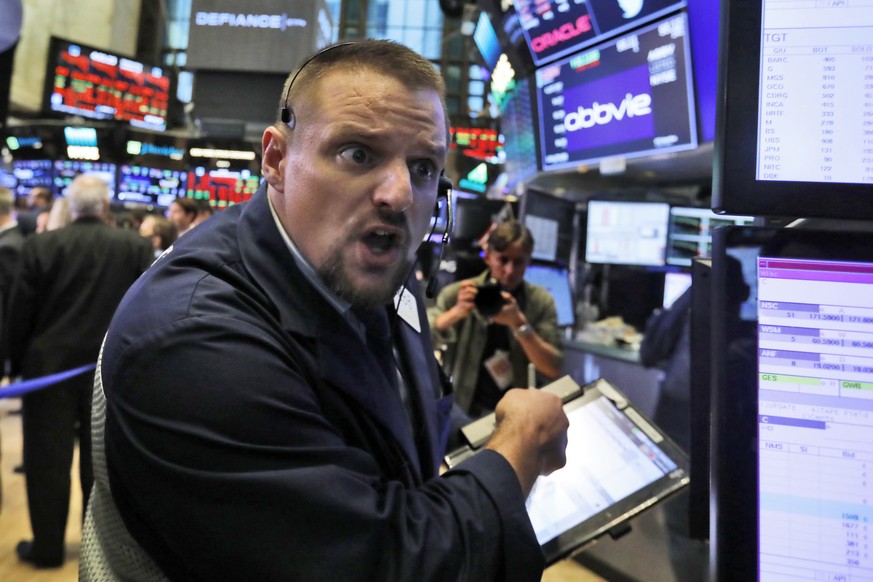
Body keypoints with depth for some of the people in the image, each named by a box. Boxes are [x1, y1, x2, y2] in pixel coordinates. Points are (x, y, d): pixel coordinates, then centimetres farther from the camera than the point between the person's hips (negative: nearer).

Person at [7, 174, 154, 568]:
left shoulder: (40, 245, -7)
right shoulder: (136, 247, -6)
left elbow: (20, 313, -3)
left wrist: (18, 364, 9)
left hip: (49, 367, -1)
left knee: (48, 458, 11)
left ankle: (47, 546, 21)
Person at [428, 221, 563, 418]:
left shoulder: (541, 301, -2)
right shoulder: (457, 294, -4)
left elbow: (554, 370, -7)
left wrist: (519, 324, -20)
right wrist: (456, 312, -27)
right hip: (461, 411, -1)